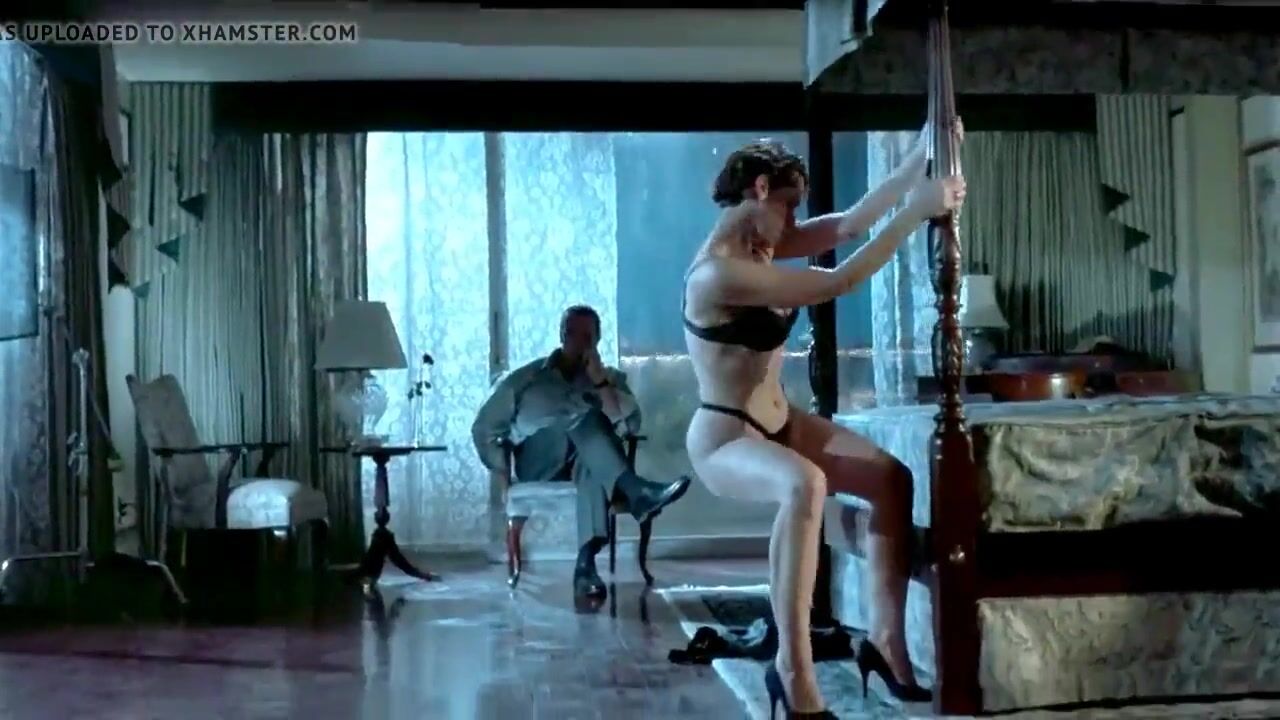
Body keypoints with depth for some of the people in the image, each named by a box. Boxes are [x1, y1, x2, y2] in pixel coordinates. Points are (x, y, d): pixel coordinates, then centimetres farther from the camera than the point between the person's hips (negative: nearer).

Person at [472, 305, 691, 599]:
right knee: (584, 415, -32)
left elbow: (630, 424, -2)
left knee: (593, 463, -40)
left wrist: (599, 379, -9)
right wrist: (500, 469, -1)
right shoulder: (525, 377, 13)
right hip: (537, 465, -1)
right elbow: (484, 427, 12)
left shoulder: (611, 378, 16)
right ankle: (636, 492, -53)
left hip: (585, 462, 1)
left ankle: (586, 563, -54)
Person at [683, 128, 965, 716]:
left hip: (778, 424, 10)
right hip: (723, 438, -10)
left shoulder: (762, 246, 6)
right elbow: (839, 283, -26)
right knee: (804, 485, -41)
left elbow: (850, 222, 3)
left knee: (892, 478, -6)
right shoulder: (718, 273, -24)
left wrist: (920, 159, -5)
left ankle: (885, 638, 2)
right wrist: (917, 211, -23)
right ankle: (794, 672, -34)